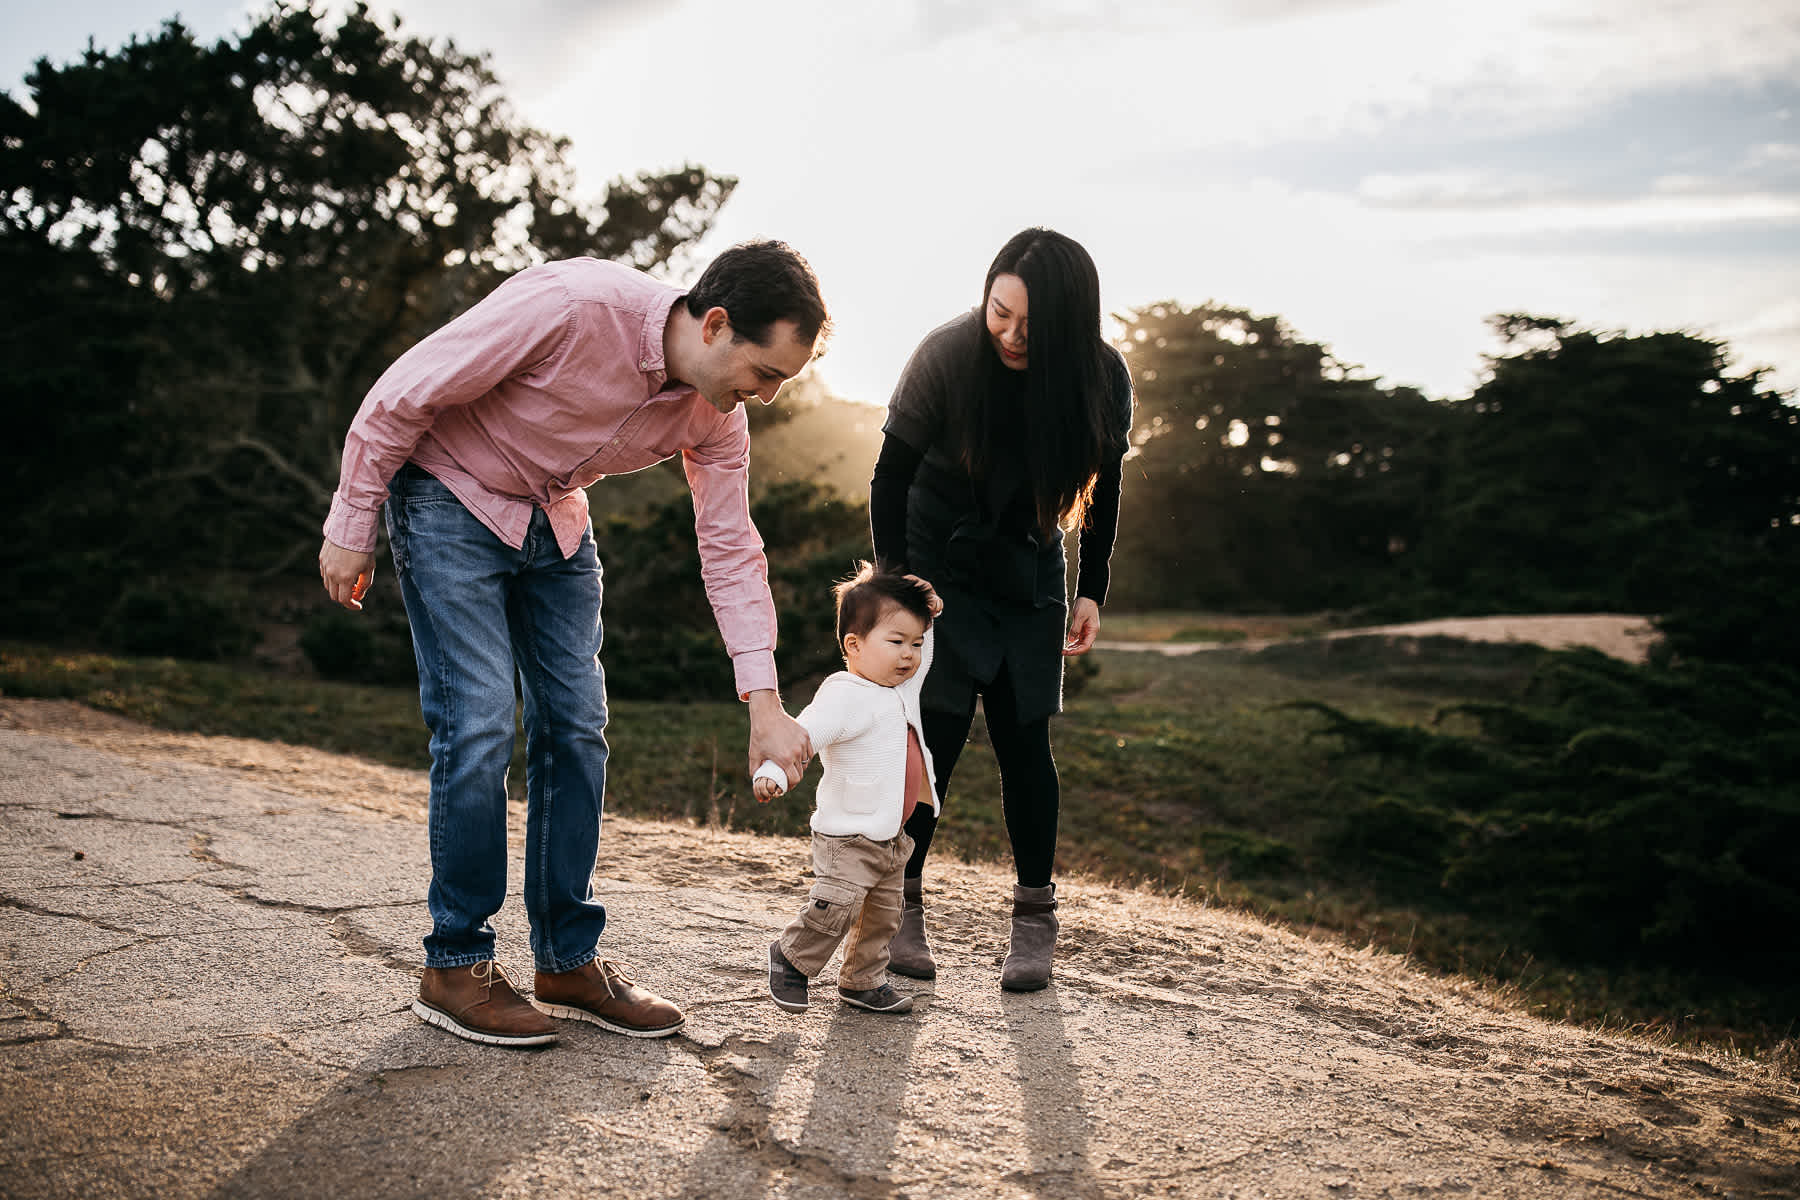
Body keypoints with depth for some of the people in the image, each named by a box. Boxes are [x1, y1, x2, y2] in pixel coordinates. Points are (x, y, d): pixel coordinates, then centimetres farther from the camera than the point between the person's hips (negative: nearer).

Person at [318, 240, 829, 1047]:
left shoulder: (717, 412, -13)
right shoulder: (572, 304, -33)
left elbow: (731, 550, -6)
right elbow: (402, 396, -24)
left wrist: (764, 704, -13)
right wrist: (351, 528, -16)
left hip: (555, 520, 6)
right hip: (451, 498, -6)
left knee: (576, 725, 2)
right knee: (480, 723, -14)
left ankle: (568, 961, 12)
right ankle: (454, 966, 0)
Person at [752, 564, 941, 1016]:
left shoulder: (902, 689, 9)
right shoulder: (844, 695, -20)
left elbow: (919, 659, 32)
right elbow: (803, 733, -31)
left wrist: (927, 618, 21)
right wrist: (773, 773, -46)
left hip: (892, 836, 9)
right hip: (848, 837, -9)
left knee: (883, 914, 15)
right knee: (833, 911, -10)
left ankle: (863, 981, 31)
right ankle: (790, 959, 14)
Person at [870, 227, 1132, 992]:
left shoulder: (1102, 378, -15)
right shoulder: (947, 355, -22)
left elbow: (1102, 487, 2)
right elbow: (891, 476, -12)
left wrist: (1091, 591, -1)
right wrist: (896, 582, -19)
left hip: (1028, 575, 2)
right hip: (940, 562, -2)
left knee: (1025, 739, -1)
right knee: (936, 733, -9)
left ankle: (1035, 922, 10)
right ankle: (899, 909, 5)